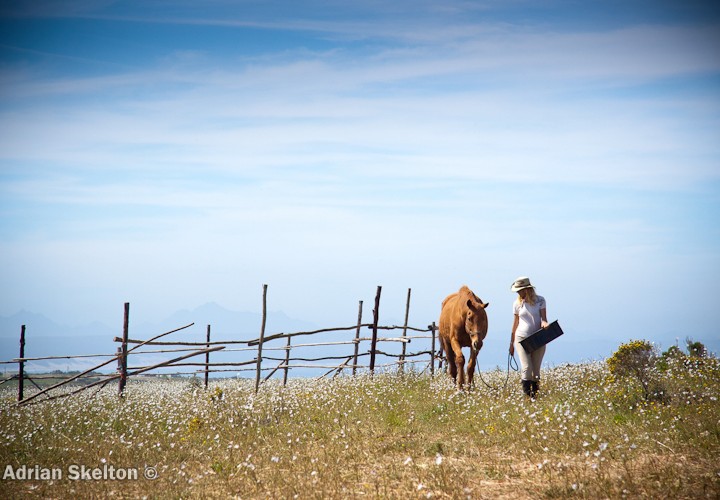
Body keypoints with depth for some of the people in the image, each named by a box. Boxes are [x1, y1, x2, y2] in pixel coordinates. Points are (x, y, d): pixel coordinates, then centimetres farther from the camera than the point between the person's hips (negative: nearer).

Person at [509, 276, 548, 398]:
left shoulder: (540, 300, -2)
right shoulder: (517, 303, 3)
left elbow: (543, 318, -5)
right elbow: (515, 323, 11)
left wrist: (544, 323, -30)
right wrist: (512, 342, 14)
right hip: (522, 338, 0)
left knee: (536, 370, 5)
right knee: (527, 368, -14)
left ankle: (535, 393, 15)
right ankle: (527, 395, -10)